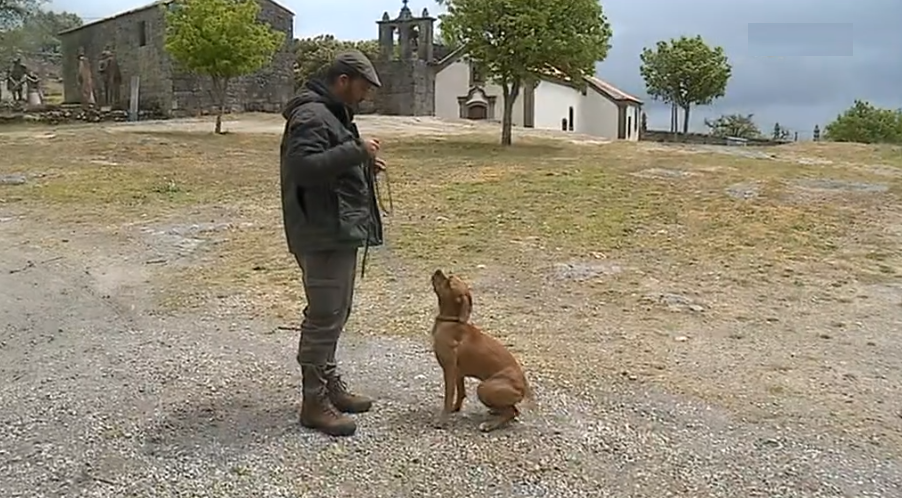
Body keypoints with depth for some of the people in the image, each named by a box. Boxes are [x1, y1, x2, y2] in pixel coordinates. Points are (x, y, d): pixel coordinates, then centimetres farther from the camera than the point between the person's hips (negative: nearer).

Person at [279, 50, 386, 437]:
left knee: (334, 313, 17)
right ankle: (314, 402, 2)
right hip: (323, 234, -11)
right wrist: (355, 151, -25)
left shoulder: (332, 113, 20)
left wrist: (363, 165, 11)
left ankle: (330, 385, 29)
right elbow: (304, 167, -27)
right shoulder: (311, 116, -14)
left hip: (340, 230, 11)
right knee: (325, 316, -7)